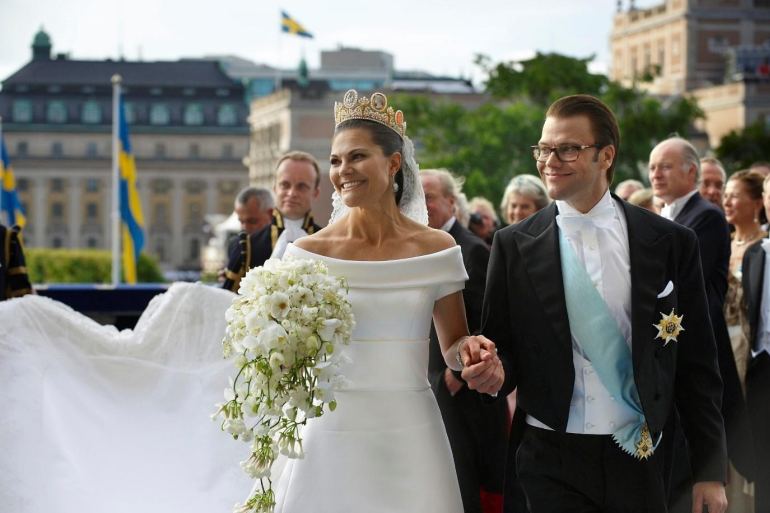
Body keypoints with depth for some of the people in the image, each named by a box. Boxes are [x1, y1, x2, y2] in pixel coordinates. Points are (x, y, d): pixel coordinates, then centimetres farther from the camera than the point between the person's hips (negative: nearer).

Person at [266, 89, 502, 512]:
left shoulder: (436, 249, 2)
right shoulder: (310, 253, -1)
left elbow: (453, 346, 10)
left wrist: (471, 351, -12)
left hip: (410, 433, 1)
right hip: (331, 431, -1)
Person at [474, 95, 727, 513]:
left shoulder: (671, 244, 1)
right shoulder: (513, 246, 2)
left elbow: (696, 366, 4)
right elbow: (503, 349, 7)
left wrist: (711, 470, 2)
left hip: (638, 462, 0)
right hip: (549, 463, 0)